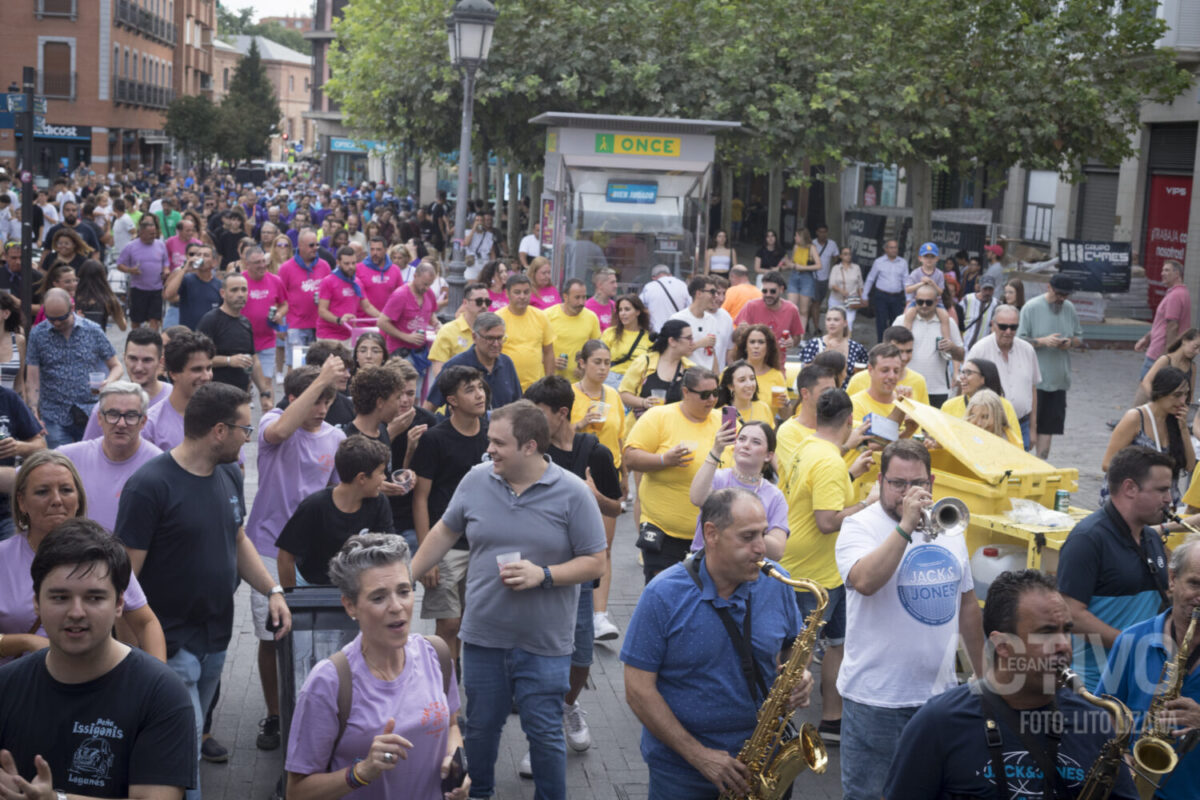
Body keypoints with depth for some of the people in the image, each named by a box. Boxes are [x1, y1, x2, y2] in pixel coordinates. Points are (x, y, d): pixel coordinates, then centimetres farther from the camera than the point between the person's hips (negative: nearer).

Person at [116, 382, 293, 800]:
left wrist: (273, 590, 3)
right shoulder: (150, 485, -18)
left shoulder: (230, 475, 5)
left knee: (194, 734, 18)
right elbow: (125, 574, -17)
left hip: (217, 637, 7)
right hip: (171, 642, -7)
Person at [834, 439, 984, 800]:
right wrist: (907, 525, -26)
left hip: (941, 692, 5)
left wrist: (982, 672, 18)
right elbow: (864, 581, -29)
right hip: (876, 699, -5)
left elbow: (967, 603, 17)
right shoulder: (859, 527, -8)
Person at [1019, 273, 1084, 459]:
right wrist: (1043, 341, -20)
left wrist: (1071, 342, -5)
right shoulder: (1031, 308, -7)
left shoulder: (1069, 308, 10)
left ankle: (1041, 463, 15)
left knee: (1049, 423, 7)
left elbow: (1079, 337, 18)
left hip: (1059, 379, 5)